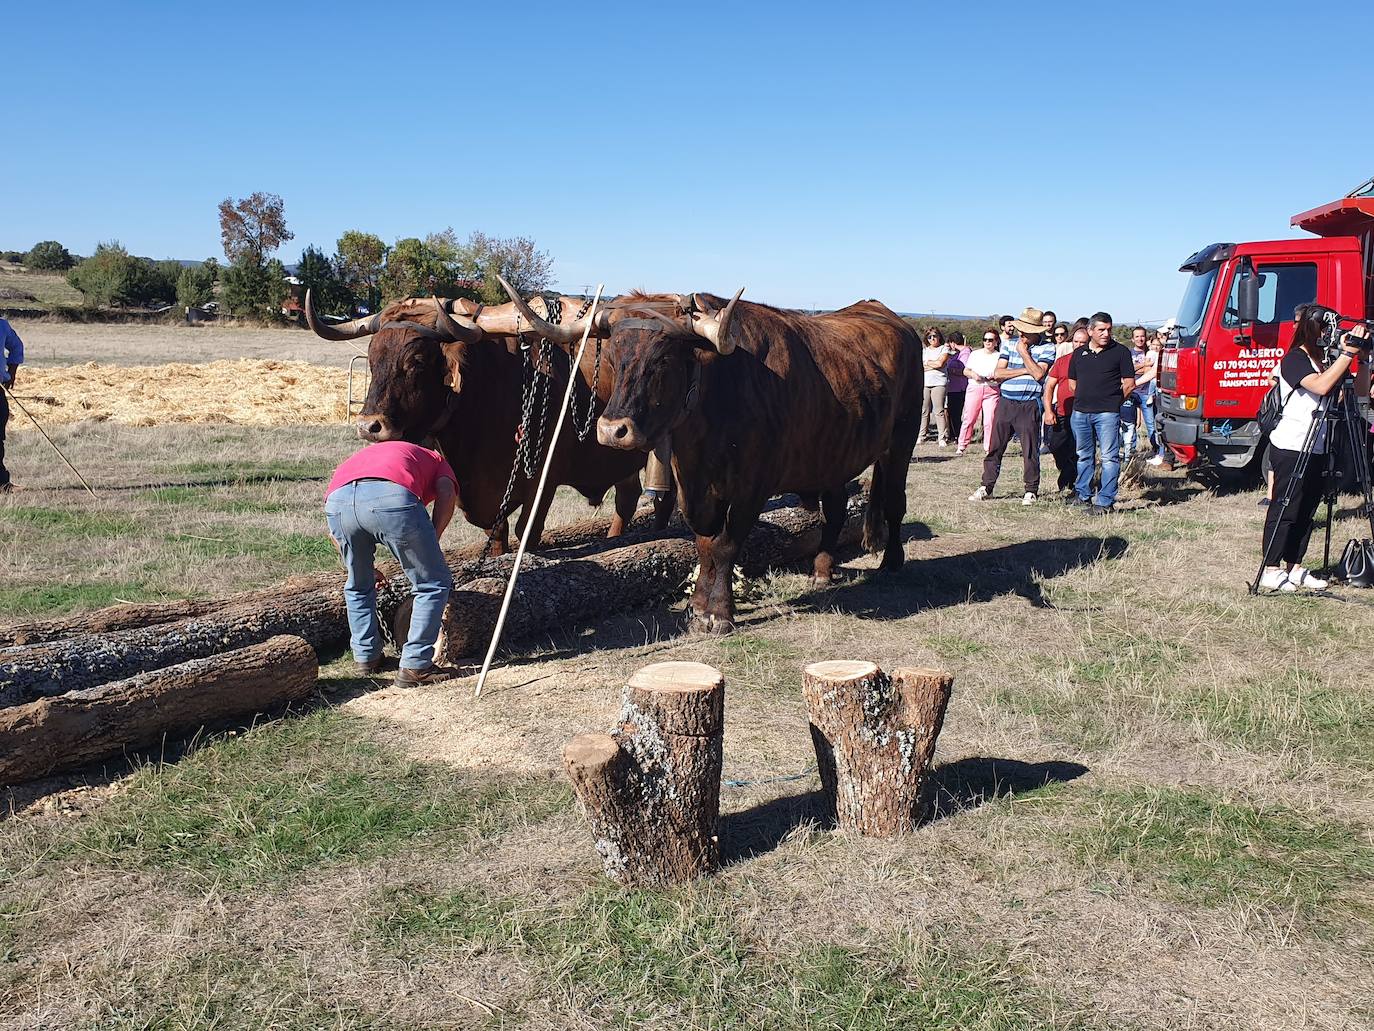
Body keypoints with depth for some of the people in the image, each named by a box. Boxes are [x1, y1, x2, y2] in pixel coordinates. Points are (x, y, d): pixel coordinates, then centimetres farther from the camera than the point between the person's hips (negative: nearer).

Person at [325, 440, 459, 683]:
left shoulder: (364, 455, 46)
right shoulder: (437, 461, 36)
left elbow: (334, 528, 38)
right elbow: (446, 493, 10)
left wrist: (356, 567, 46)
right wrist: (432, 541, 13)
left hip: (337, 500, 5)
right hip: (393, 496, -4)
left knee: (358, 587, 30)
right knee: (434, 584, 13)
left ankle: (366, 658, 35)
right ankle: (415, 666, 12)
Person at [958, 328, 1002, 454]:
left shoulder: (999, 356, 9)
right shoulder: (975, 354, 14)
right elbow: (965, 370, 13)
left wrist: (995, 377, -16)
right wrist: (972, 374, -9)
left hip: (992, 390, -1)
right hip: (974, 388, 1)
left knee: (990, 421, -8)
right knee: (969, 419, -2)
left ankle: (988, 448, 0)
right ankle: (962, 446, 6)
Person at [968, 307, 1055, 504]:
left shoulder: (1047, 348, -1)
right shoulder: (1009, 344, 10)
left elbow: (1038, 374, -15)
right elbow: (998, 373, 1)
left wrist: (1023, 352, -9)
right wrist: (1024, 371, -8)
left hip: (1029, 405, -3)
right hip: (1006, 402, 4)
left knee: (1030, 449, 1)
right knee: (995, 447, 5)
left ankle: (1031, 491, 12)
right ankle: (986, 487, 12)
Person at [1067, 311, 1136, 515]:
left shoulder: (1120, 351, 1)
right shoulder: (1078, 353, 13)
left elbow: (1129, 384, 1)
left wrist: (1114, 401, 5)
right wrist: (1085, 399, 13)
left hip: (1107, 413, -5)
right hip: (1080, 412, 5)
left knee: (1109, 457, -7)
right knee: (1083, 456, 15)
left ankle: (1105, 501, -6)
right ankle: (1082, 494, 27)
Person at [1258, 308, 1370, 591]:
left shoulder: (1328, 359, 12)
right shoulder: (1294, 359, -10)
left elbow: (1360, 391, 10)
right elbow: (1320, 386, -27)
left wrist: (1362, 358, -3)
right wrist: (1348, 353, -25)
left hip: (1317, 449, 8)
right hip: (1290, 448, -8)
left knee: (1306, 509, 10)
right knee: (1284, 509, -4)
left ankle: (1294, 568, 17)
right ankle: (1271, 570, 2)